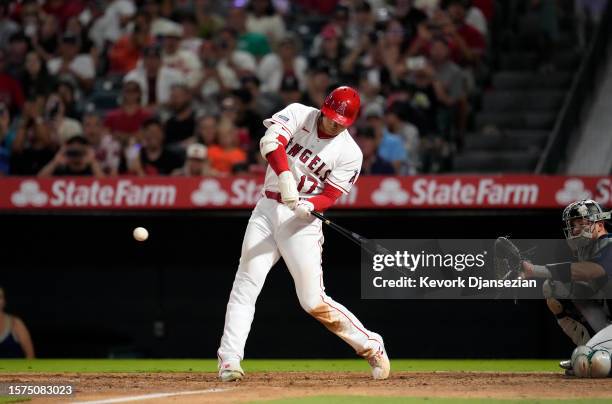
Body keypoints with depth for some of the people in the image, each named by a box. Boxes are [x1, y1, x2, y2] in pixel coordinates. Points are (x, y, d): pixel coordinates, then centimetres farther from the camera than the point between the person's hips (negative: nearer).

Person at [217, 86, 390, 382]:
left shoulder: (349, 153, -5)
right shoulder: (298, 115, -2)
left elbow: (329, 196, -8)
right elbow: (271, 141, -20)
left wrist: (308, 206, -30)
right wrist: (285, 176, -36)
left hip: (303, 220, -2)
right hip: (267, 210, 2)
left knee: (314, 302, -6)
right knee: (246, 284, -7)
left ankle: (370, 346, 11)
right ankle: (229, 360, -6)